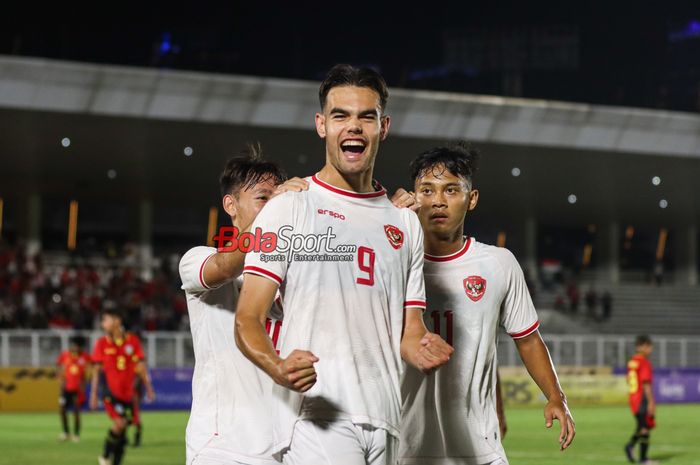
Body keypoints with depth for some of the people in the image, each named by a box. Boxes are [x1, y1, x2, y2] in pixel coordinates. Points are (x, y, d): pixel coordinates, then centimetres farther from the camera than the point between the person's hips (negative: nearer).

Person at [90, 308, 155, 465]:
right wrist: (93, 394, 1)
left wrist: (148, 388, 4)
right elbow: (96, 370, 2)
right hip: (110, 391, -3)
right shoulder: (101, 343, -1)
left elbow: (140, 366, 6)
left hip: (127, 393, 3)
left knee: (122, 432, 4)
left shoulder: (132, 341, 1)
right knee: (119, 423, -19)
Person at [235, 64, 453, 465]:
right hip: (315, 419, -5)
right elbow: (248, 319, -4)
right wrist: (278, 367, -25)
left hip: (384, 424, 5)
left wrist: (423, 349, -6)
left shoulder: (406, 223, 18)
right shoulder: (287, 209, 3)